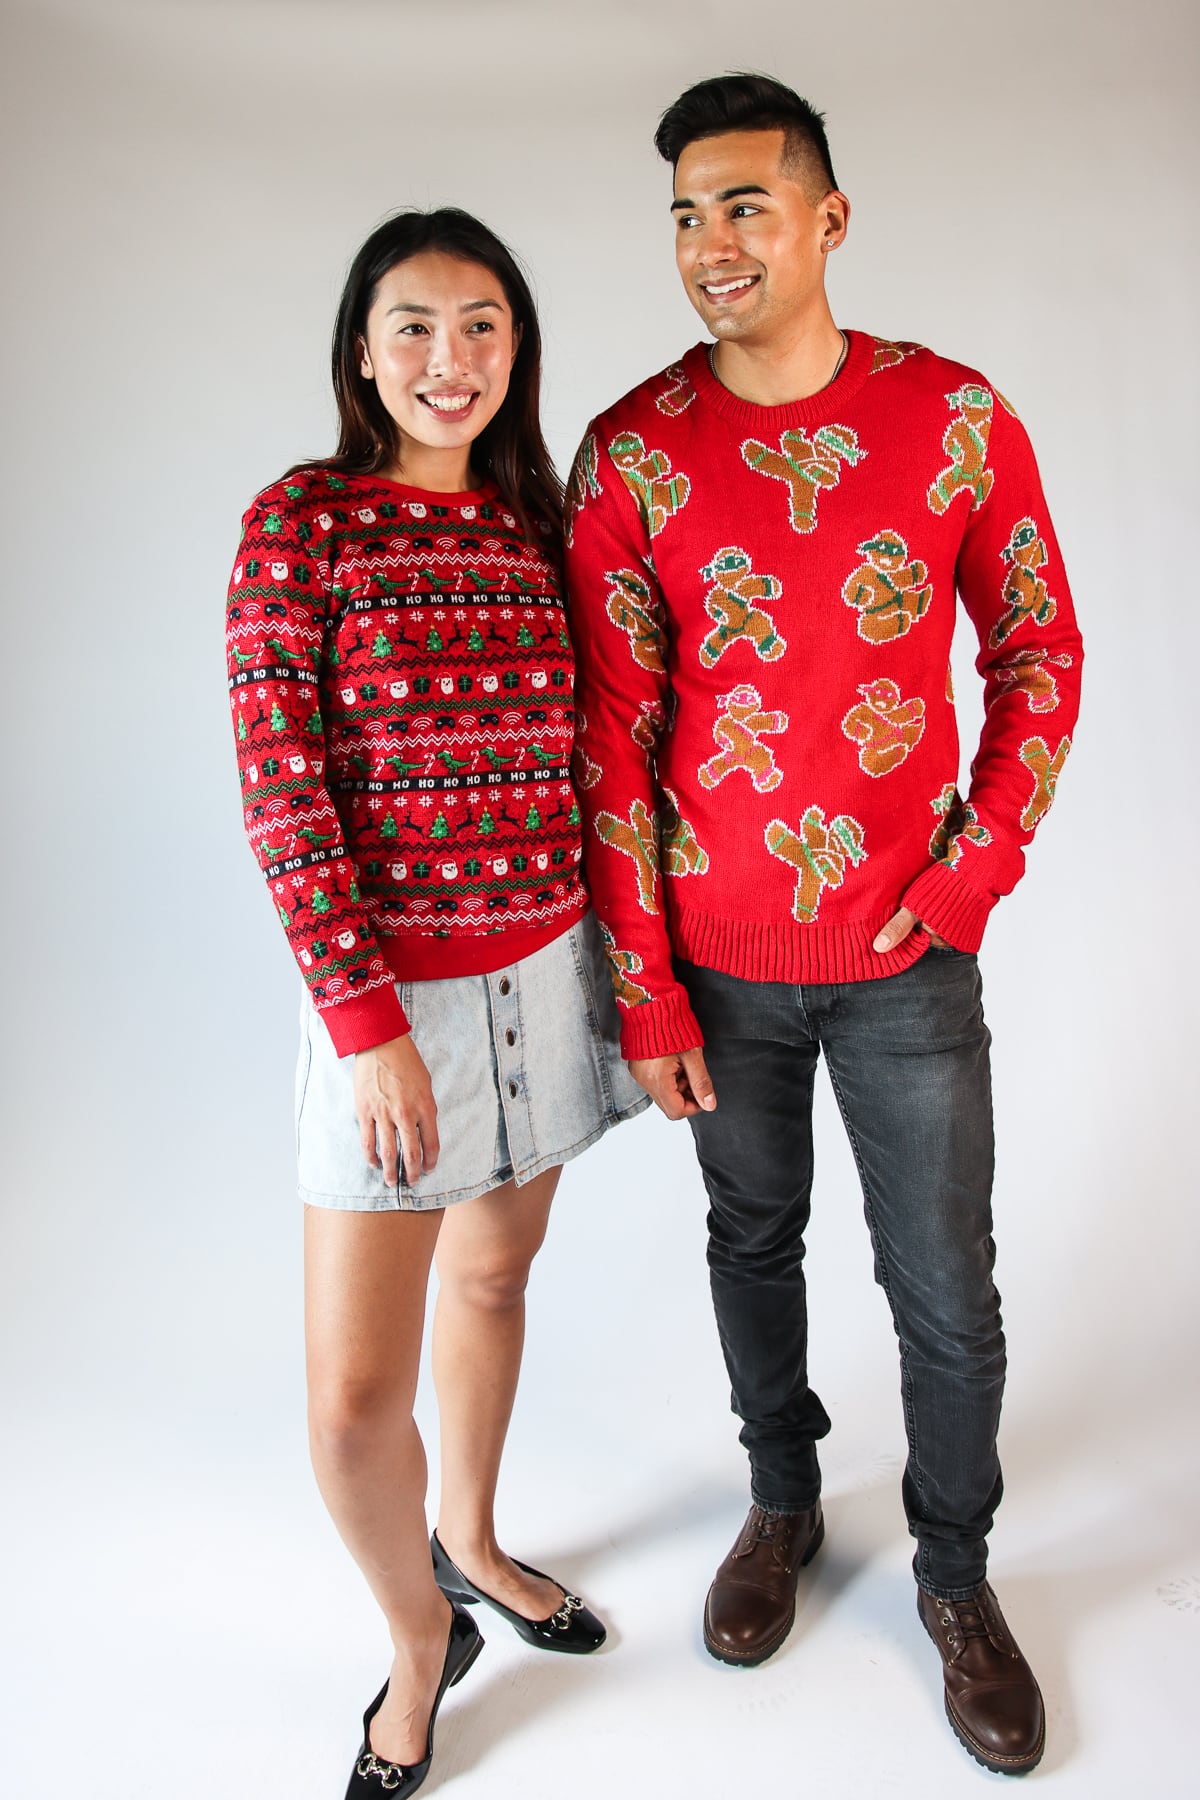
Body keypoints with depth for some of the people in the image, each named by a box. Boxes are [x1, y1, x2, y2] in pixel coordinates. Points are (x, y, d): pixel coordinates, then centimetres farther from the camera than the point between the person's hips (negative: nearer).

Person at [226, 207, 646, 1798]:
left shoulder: (535, 522, 6)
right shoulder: (301, 520, -8)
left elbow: (580, 753, 10)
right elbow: (280, 790, -12)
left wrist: (627, 954, 7)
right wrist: (368, 1022, -16)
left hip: (546, 970, 5)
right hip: (388, 990, -4)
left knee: (495, 1275, 21)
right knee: (354, 1399, -1)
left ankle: (470, 1541, 47)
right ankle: (422, 1638, 30)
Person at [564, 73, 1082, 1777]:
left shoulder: (958, 413, -4)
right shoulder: (629, 453, -5)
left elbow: (1039, 647, 4)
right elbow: (612, 732, -6)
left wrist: (981, 863, -8)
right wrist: (644, 989, -7)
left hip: (907, 949, 0)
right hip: (722, 952, 0)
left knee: (948, 1292, 10)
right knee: (753, 1239, 19)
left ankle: (957, 1574, 38)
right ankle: (783, 1497, 46)